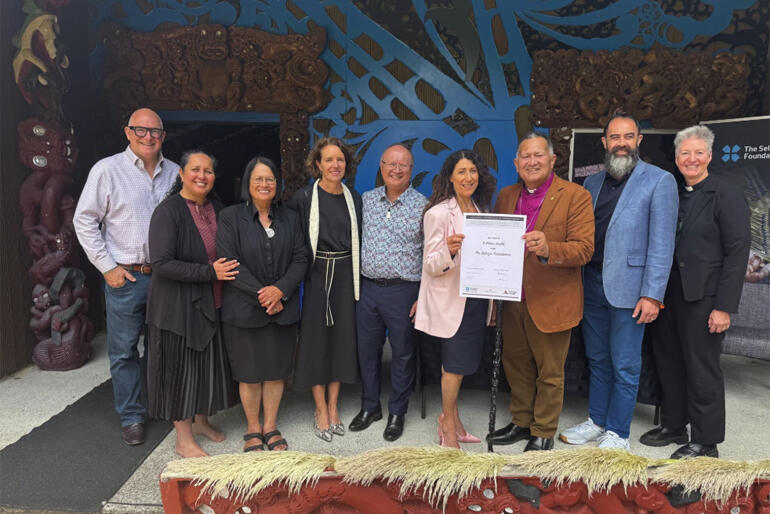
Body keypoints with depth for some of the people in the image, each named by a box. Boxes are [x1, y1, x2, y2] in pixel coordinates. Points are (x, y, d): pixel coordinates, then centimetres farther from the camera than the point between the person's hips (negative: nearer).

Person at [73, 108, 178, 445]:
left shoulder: (174, 173, 6)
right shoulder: (107, 170, -3)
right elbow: (84, 221, -2)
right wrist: (108, 267, -6)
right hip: (125, 277, -2)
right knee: (124, 350, 7)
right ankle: (131, 417, 23)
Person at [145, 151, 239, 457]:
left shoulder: (216, 207, 6)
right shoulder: (168, 211, -14)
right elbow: (161, 263, -21)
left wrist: (223, 270, 0)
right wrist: (209, 272, -23)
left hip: (211, 303, 7)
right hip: (178, 305, -6)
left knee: (208, 363, 16)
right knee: (182, 366, 5)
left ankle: (200, 421, 37)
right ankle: (183, 438, 22)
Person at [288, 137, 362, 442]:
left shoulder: (354, 198, 6)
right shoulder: (303, 197, -5)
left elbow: (359, 239, 12)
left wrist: (357, 274, 7)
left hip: (345, 274, 3)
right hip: (315, 275, -3)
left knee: (342, 337, 8)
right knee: (316, 337, 4)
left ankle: (333, 406, 24)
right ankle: (321, 410, 18)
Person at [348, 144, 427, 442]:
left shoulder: (423, 206, -5)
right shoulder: (365, 200, 6)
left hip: (403, 291, -3)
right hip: (367, 287, 4)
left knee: (403, 353, 9)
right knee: (367, 349, 14)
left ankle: (397, 412, 28)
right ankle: (370, 406, 34)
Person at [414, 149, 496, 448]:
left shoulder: (481, 210, 10)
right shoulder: (438, 213, -12)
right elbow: (431, 267, -13)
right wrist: (449, 251, -34)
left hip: (476, 298, 6)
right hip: (451, 300, -6)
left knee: (457, 362, 15)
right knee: (455, 362, 1)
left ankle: (451, 418, 31)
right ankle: (448, 424, 20)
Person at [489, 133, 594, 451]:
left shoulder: (575, 196, -8)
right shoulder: (506, 196, 9)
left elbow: (584, 249, -15)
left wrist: (547, 249, -34)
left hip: (551, 302, -5)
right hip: (513, 299, 5)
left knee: (549, 373, 10)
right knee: (516, 366, 18)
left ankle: (543, 433, 29)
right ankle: (521, 422, 38)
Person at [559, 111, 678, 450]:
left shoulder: (659, 181, -5)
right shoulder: (592, 183, 12)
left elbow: (661, 243, -10)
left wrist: (652, 295, -14)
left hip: (628, 288, -5)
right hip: (592, 284, 5)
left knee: (624, 366, 4)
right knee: (597, 360, 17)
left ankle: (617, 434, 20)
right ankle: (596, 421, 32)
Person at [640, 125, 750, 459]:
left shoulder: (727, 196, -5)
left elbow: (737, 253, -10)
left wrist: (724, 307, -14)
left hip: (702, 299, -6)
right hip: (667, 295, 6)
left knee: (702, 370, 4)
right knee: (669, 364, 14)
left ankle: (705, 442, 21)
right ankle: (673, 426, 32)